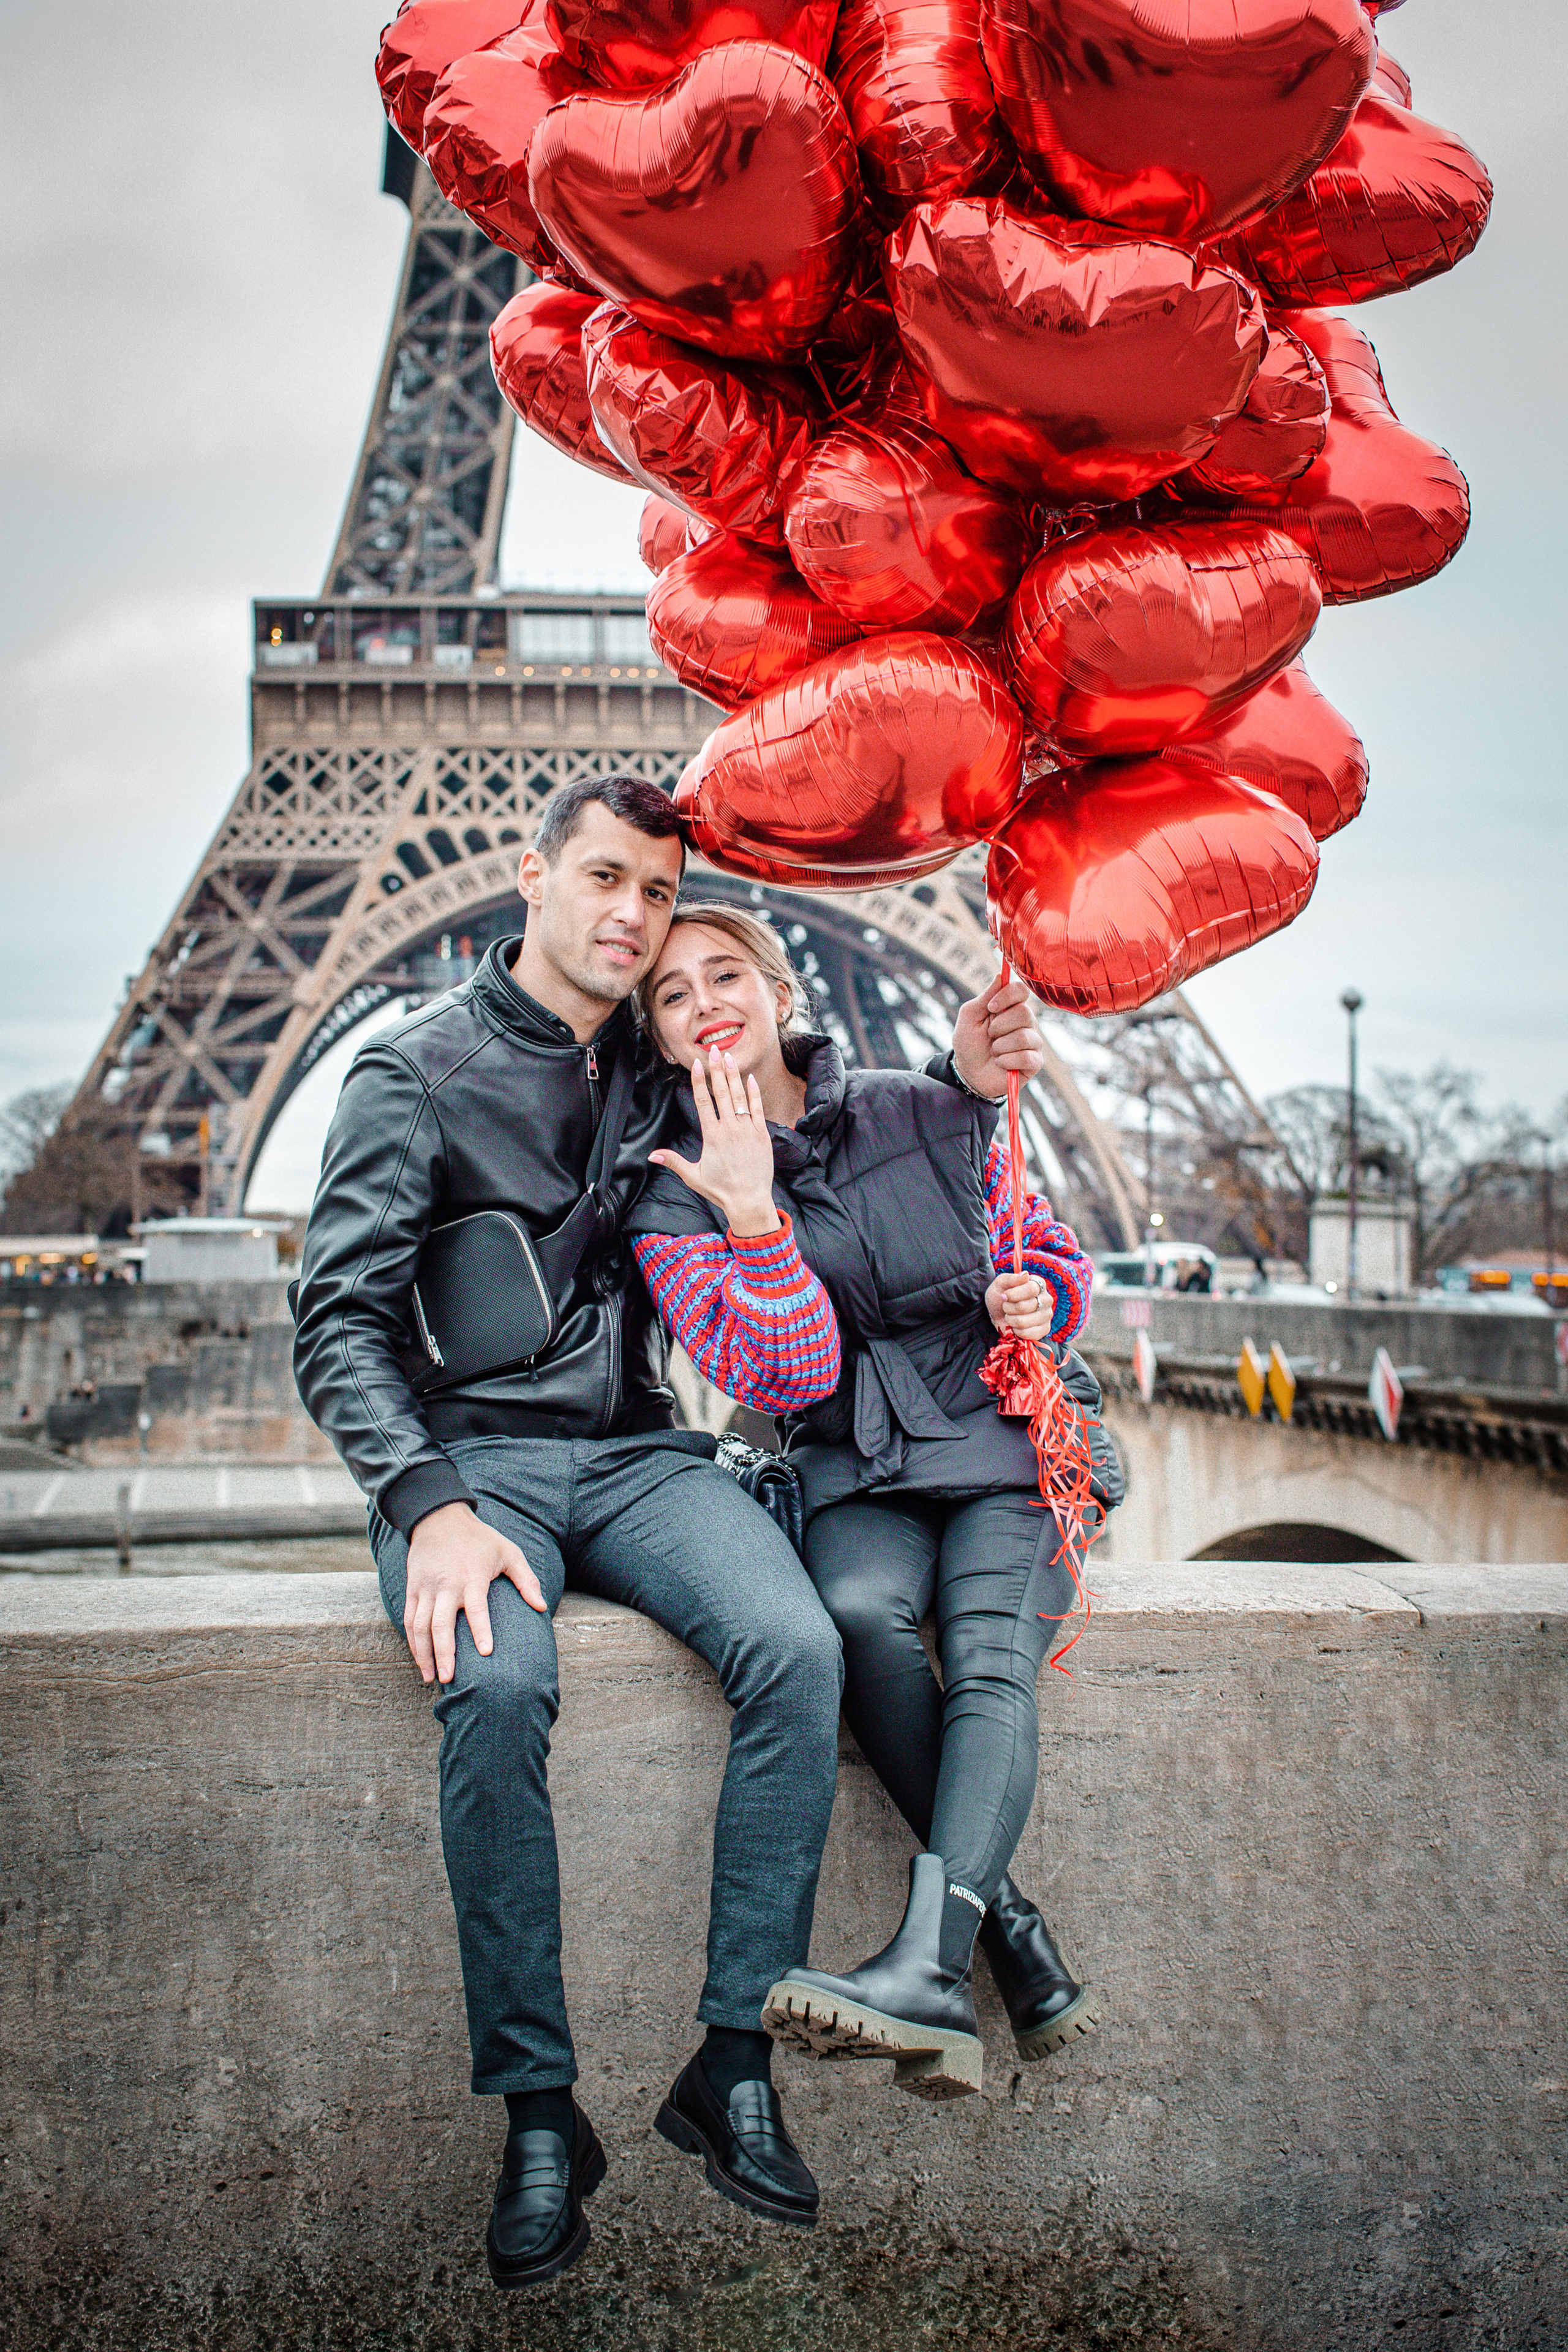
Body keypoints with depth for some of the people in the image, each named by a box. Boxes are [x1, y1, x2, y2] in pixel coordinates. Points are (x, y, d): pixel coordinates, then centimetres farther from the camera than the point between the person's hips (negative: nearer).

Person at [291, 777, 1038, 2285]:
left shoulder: (664, 1076, 14)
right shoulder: (418, 1070, 1)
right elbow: (340, 1320, -6)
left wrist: (955, 1081, 7)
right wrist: (432, 1505, -21)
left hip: (636, 1454, 4)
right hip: (469, 1454, -3)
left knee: (797, 1648, -26)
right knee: (498, 1686, -34)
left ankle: (733, 2064, -14)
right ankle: (538, 2112, -18)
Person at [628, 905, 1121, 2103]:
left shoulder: (931, 1116, 3)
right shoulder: (676, 1202, 1)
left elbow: (1058, 1259, 15)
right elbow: (789, 1378, -12)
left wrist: (1037, 1299, -9)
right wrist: (751, 1214, -25)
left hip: (1009, 1439, 0)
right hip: (858, 1476, 0)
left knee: (990, 1655, -28)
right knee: (861, 1612, -33)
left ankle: (930, 1966, -39)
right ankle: (1007, 1919, -23)